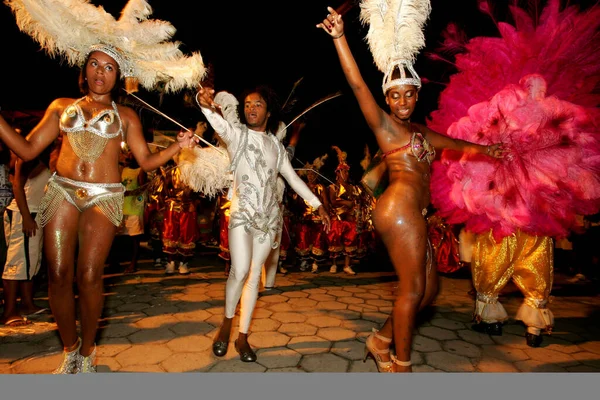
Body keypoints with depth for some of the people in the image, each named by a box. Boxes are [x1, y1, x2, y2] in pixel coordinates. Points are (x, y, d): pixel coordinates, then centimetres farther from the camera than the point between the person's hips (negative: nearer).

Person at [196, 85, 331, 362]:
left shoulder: (276, 145, 14)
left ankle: (243, 337, 18)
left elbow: (293, 178, 16)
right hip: (242, 212, -3)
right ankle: (226, 325, 15)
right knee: (240, 271, -14)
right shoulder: (236, 134, 4)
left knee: (255, 274, 5)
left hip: (269, 216, 3)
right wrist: (205, 102, -38)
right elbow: (217, 121, -16)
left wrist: (318, 205, 12)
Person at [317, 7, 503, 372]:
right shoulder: (384, 124, 0)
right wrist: (339, 37, -20)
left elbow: (450, 142, 38)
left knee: (429, 288, 12)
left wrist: (484, 148, 49)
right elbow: (357, 83, -11)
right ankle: (400, 366, 13)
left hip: (412, 215, 9)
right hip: (400, 208, -9)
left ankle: (381, 340, 23)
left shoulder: (418, 130, 22)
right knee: (413, 289, -4)